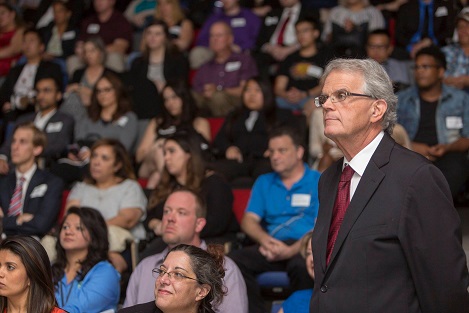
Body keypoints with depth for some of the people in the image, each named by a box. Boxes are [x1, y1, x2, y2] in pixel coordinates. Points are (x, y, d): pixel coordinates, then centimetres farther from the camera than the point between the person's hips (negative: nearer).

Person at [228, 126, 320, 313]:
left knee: (301, 265, -40)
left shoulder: (318, 182, 7)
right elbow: (249, 220, 13)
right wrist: (264, 239, -11)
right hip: (271, 246, 4)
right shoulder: (264, 183, 24)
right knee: (233, 260, -25)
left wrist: (291, 250, -21)